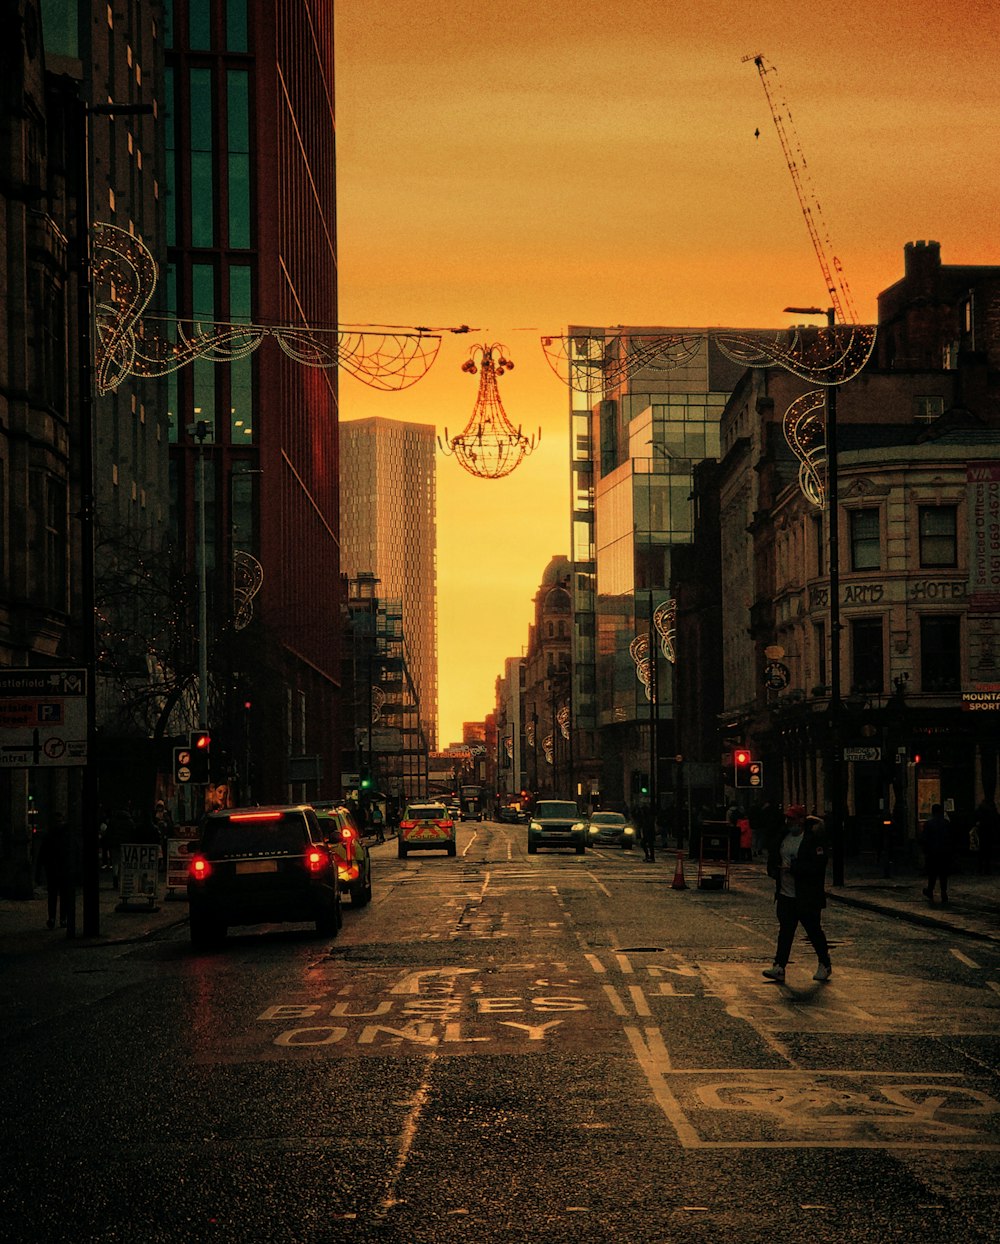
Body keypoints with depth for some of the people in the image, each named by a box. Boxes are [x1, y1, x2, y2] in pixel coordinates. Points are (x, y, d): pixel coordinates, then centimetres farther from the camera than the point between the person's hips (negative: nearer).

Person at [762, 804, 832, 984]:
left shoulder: (814, 839, -12)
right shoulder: (782, 837, 10)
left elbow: (818, 865, -20)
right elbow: (772, 857, 26)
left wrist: (793, 867, -21)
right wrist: (774, 869, 6)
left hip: (808, 897, -6)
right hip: (785, 894, 6)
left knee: (814, 931, 6)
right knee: (785, 930, 2)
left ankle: (825, 965, 22)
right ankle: (779, 967, -1)